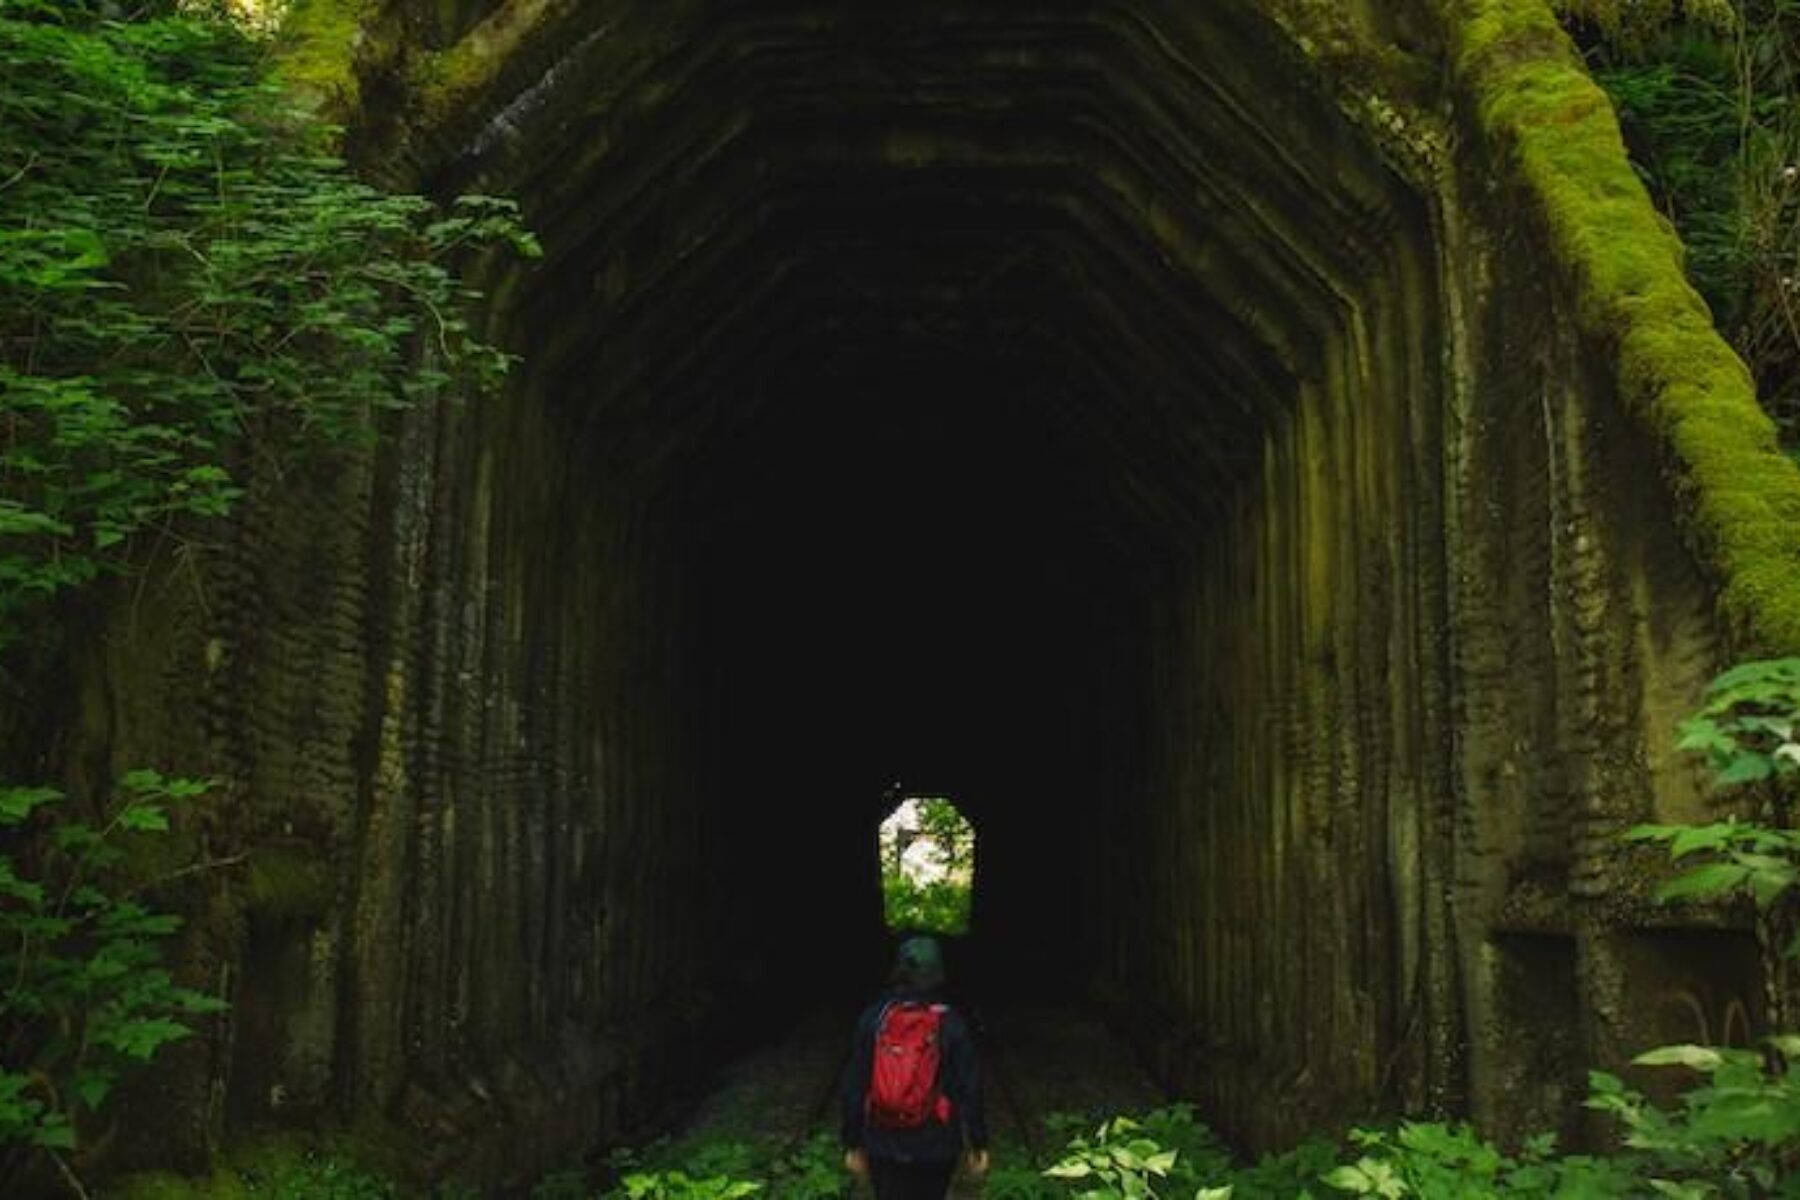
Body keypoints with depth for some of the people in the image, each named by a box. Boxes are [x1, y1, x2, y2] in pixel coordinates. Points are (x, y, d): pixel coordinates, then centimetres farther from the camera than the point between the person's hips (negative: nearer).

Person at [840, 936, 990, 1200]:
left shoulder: (873, 1018, -5)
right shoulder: (950, 1023, -10)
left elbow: (854, 1086, -2)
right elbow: (970, 1088, -6)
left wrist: (853, 1143, 8)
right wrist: (978, 1144, 5)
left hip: (885, 1144, 1)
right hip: (936, 1146, 0)